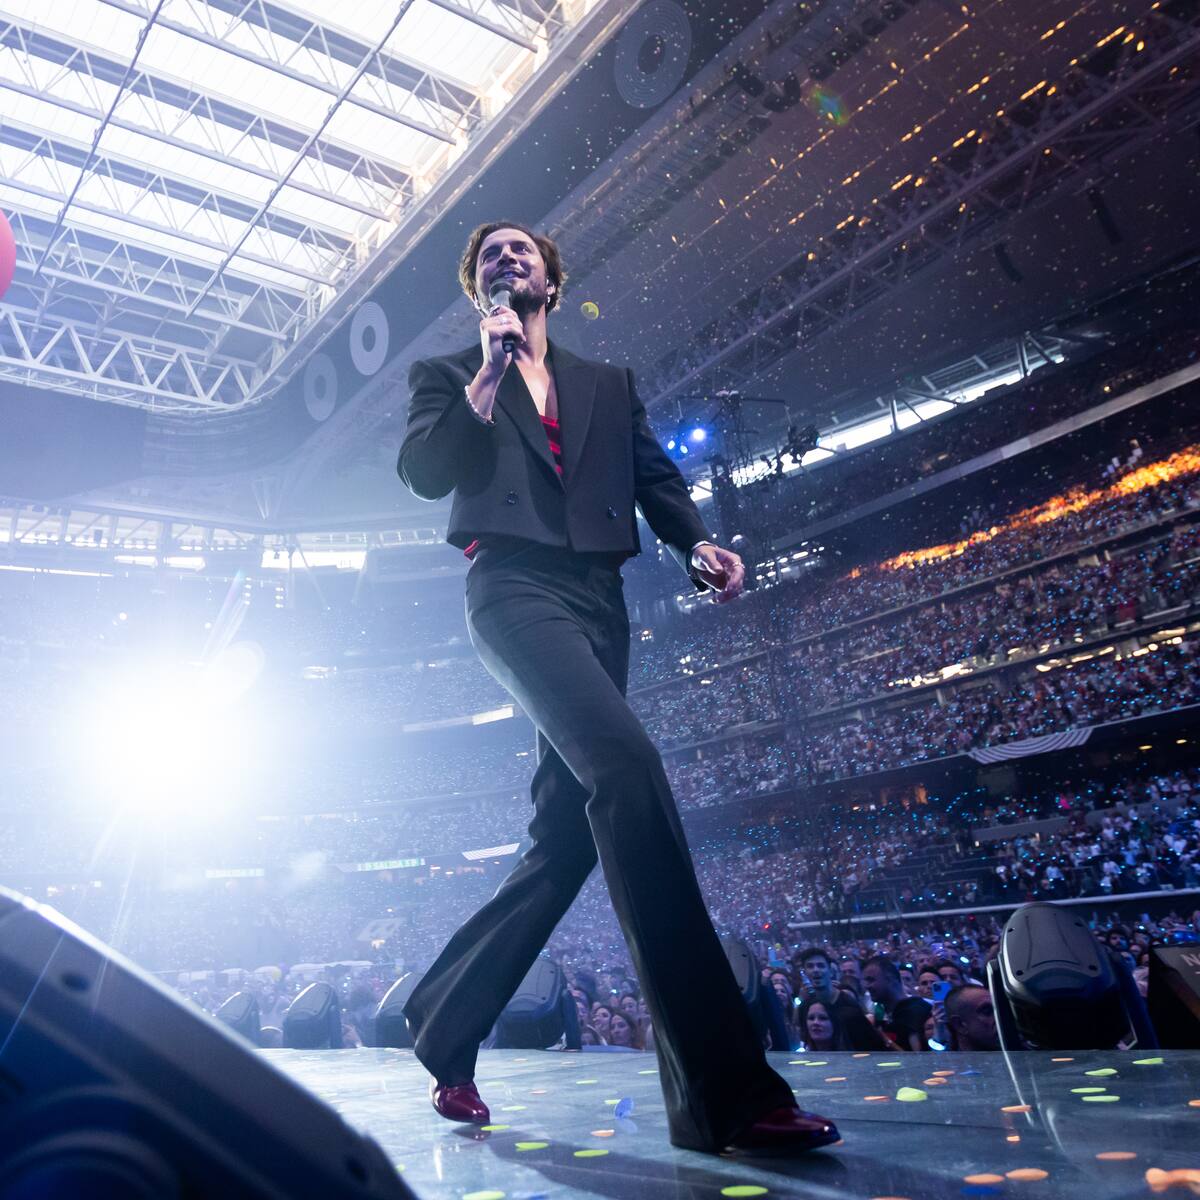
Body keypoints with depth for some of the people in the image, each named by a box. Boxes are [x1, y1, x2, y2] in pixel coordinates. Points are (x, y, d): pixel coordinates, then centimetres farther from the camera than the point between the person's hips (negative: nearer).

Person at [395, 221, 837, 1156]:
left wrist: (699, 543, -5)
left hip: (600, 604, 6)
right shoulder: (448, 375, 18)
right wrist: (490, 374, -2)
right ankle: (722, 1091, -28)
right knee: (628, 767, -29)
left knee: (568, 831, 2)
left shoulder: (610, 384, 27)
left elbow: (657, 479, 14)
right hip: (515, 588, -5)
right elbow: (423, 473, 0)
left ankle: (445, 1029, 21)